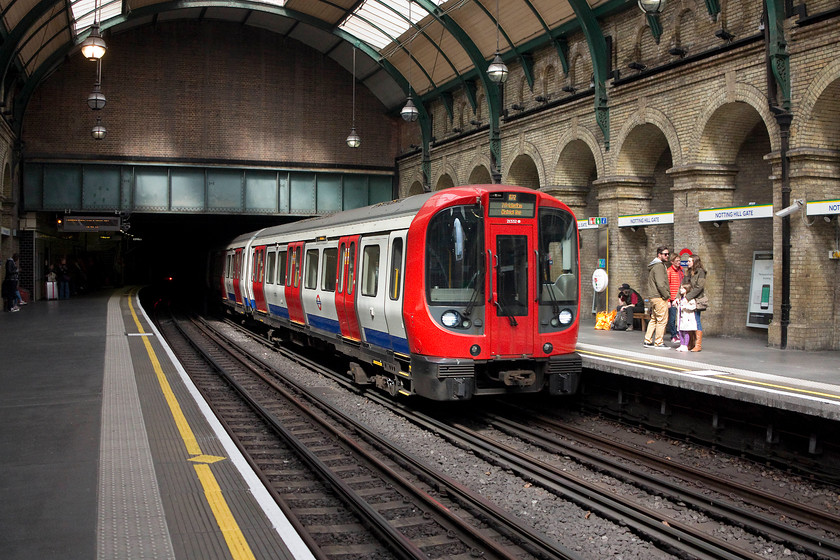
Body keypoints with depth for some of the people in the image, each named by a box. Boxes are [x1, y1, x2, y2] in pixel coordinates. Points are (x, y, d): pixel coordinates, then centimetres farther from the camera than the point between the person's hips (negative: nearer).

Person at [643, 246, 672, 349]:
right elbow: (661, 284, -22)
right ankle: (658, 343, -3)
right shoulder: (659, 266, -14)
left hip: (652, 297, 10)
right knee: (662, 320, -5)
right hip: (659, 297, -10)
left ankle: (648, 341, 16)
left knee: (654, 319, 14)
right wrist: (667, 295, -12)